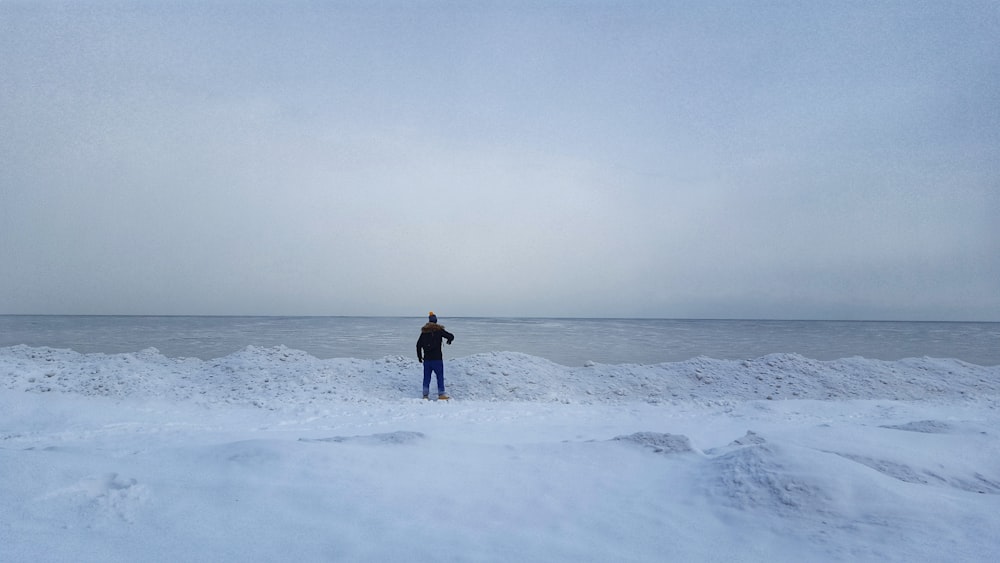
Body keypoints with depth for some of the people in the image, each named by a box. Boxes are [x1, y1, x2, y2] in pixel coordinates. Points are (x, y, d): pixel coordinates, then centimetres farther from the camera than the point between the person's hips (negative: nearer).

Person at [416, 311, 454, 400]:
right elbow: (451, 336, -7)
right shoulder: (439, 330, -6)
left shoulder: (424, 331, 6)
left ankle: (425, 395, 10)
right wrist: (449, 341, 17)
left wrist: (419, 356, 17)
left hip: (427, 359, 4)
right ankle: (441, 394, 2)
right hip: (437, 358, -4)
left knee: (426, 377, 9)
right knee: (440, 376, 3)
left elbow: (418, 344, 8)